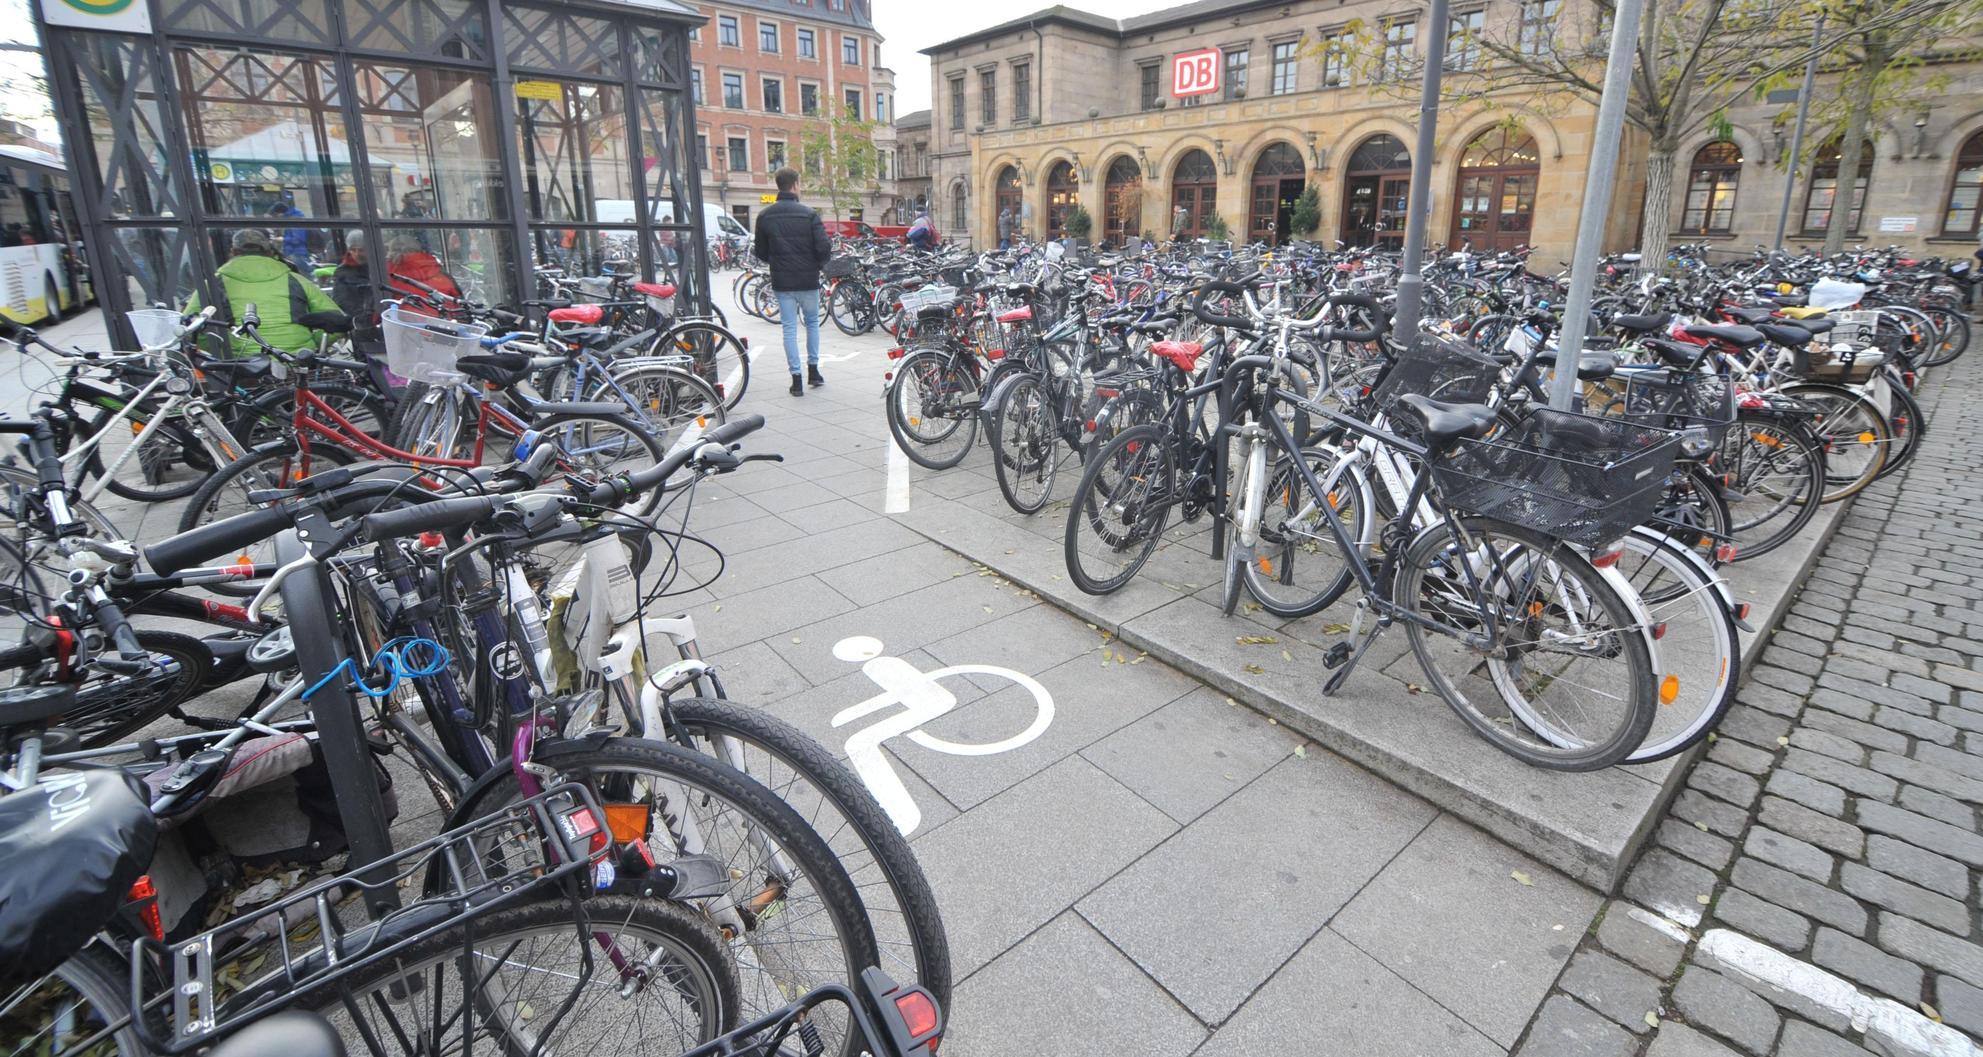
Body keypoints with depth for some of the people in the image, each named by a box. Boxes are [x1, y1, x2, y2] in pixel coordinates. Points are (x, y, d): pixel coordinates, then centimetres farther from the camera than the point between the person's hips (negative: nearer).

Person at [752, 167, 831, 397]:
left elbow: (761, 252, 5)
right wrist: (819, 264, 7)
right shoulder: (809, 214, -10)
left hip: (782, 282, 2)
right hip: (808, 280, -2)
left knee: (790, 328, 6)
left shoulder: (765, 216, 1)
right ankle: (813, 370, 20)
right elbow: (824, 249, -14)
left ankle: (797, 378, 3)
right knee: (812, 322, 18)